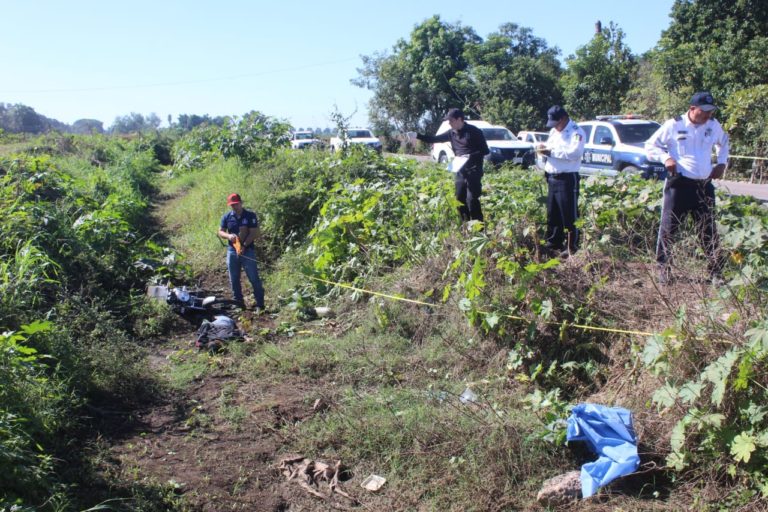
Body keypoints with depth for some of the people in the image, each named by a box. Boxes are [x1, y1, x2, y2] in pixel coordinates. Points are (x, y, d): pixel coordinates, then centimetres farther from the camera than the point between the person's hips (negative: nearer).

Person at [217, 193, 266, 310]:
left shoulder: (250, 216, -6)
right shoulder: (227, 217, 5)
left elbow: (254, 233, -11)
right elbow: (220, 232, 6)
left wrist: (244, 245, -22)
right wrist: (228, 236, -17)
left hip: (247, 251, -4)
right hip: (232, 251, 4)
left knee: (254, 279, -5)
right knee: (234, 280, 9)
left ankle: (260, 305, -1)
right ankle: (239, 304, 21)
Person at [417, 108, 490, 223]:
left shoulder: (474, 131, -10)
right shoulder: (452, 133, 8)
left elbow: (485, 150, -10)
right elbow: (435, 139, 14)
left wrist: (469, 157, -20)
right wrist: (417, 136, 6)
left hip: (473, 171, -7)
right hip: (460, 171, 7)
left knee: (472, 200, -12)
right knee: (460, 199, 8)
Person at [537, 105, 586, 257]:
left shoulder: (576, 132, -10)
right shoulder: (554, 131, 17)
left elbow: (574, 153, -23)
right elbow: (550, 146, 25)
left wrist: (551, 152, -22)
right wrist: (544, 147, 0)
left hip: (567, 179, -9)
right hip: (552, 178, 9)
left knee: (569, 215, -5)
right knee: (552, 214, 15)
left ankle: (571, 247, 1)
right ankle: (553, 243, 27)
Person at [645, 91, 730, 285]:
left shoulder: (713, 125, 8)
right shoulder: (673, 125, -5)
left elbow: (724, 142, 30)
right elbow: (650, 145, 4)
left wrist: (721, 163, 16)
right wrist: (665, 158, -13)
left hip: (704, 185, 4)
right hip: (679, 184, -3)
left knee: (708, 230, 8)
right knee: (668, 228, 1)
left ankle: (716, 271, 15)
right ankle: (663, 270, 12)